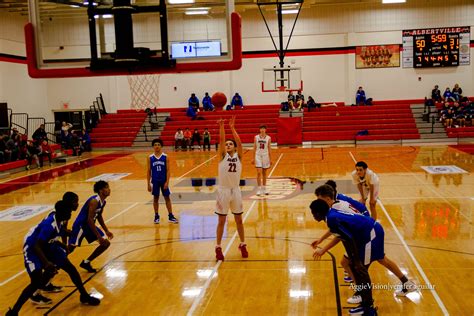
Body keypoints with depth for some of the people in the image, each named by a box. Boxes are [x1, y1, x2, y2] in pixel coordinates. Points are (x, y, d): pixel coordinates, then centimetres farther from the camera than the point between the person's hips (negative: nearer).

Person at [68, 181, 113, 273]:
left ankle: (86, 263, 15)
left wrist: (106, 231, 13)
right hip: (80, 225, -9)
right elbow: (89, 220, -29)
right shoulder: (94, 201, -26)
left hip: (89, 225, 9)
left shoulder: (103, 202, 2)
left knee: (106, 243, 4)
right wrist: (99, 236, -27)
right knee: (71, 247, -6)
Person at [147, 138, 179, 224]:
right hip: (155, 181, 1)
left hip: (164, 181, -1)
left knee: (167, 198, 5)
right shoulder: (150, 158, -2)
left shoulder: (165, 157, -4)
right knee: (156, 198, 8)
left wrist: (167, 182, -12)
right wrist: (148, 184, -1)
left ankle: (171, 216, 11)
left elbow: (168, 170, -4)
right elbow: (148, 171, 2)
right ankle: (156, 216, 19)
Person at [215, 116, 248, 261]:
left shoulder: (238, 156, 2)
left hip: (235, 190, 1)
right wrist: (221, 126, -26)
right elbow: (221, 140, -14)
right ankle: (218, 248, 16)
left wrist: (232, 128, -20)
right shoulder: (223, 156, 0)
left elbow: (239, 142, -14)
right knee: (221, 221, 5)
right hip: (223, 190, -1)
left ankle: (242, 245, 27)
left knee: (239, 220, 12)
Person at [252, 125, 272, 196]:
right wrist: (253, 158, 4)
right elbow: (254, 148, 5)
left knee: (264, 173, 9)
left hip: (265, 156, 1)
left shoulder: (268, 138, 0)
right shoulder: (256, 137, 0)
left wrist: (270, 159, 1)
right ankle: (259, 189, -5)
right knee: (259, 173, -8)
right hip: (258, 156, -1)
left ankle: (264, 188, 19)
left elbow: (269, 149, 3)